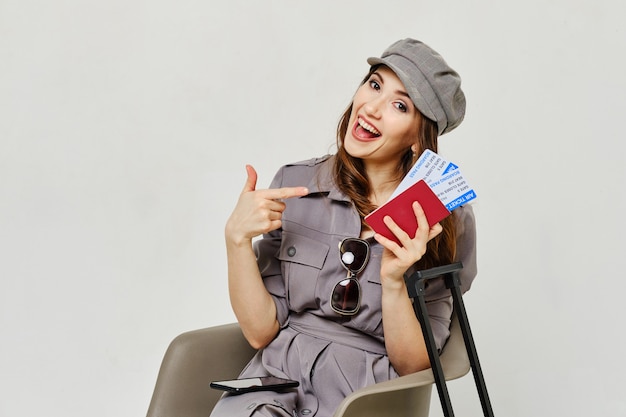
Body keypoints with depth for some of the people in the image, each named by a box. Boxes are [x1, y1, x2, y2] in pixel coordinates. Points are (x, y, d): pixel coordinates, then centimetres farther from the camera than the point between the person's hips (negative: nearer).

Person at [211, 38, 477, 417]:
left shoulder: (447, 220, -4)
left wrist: (394, 281, -21)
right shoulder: (295, 185, 2)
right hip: (274, 382, 2)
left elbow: (415, 367, -5)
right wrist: (237, 238, -13)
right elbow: (260, 331, 0)